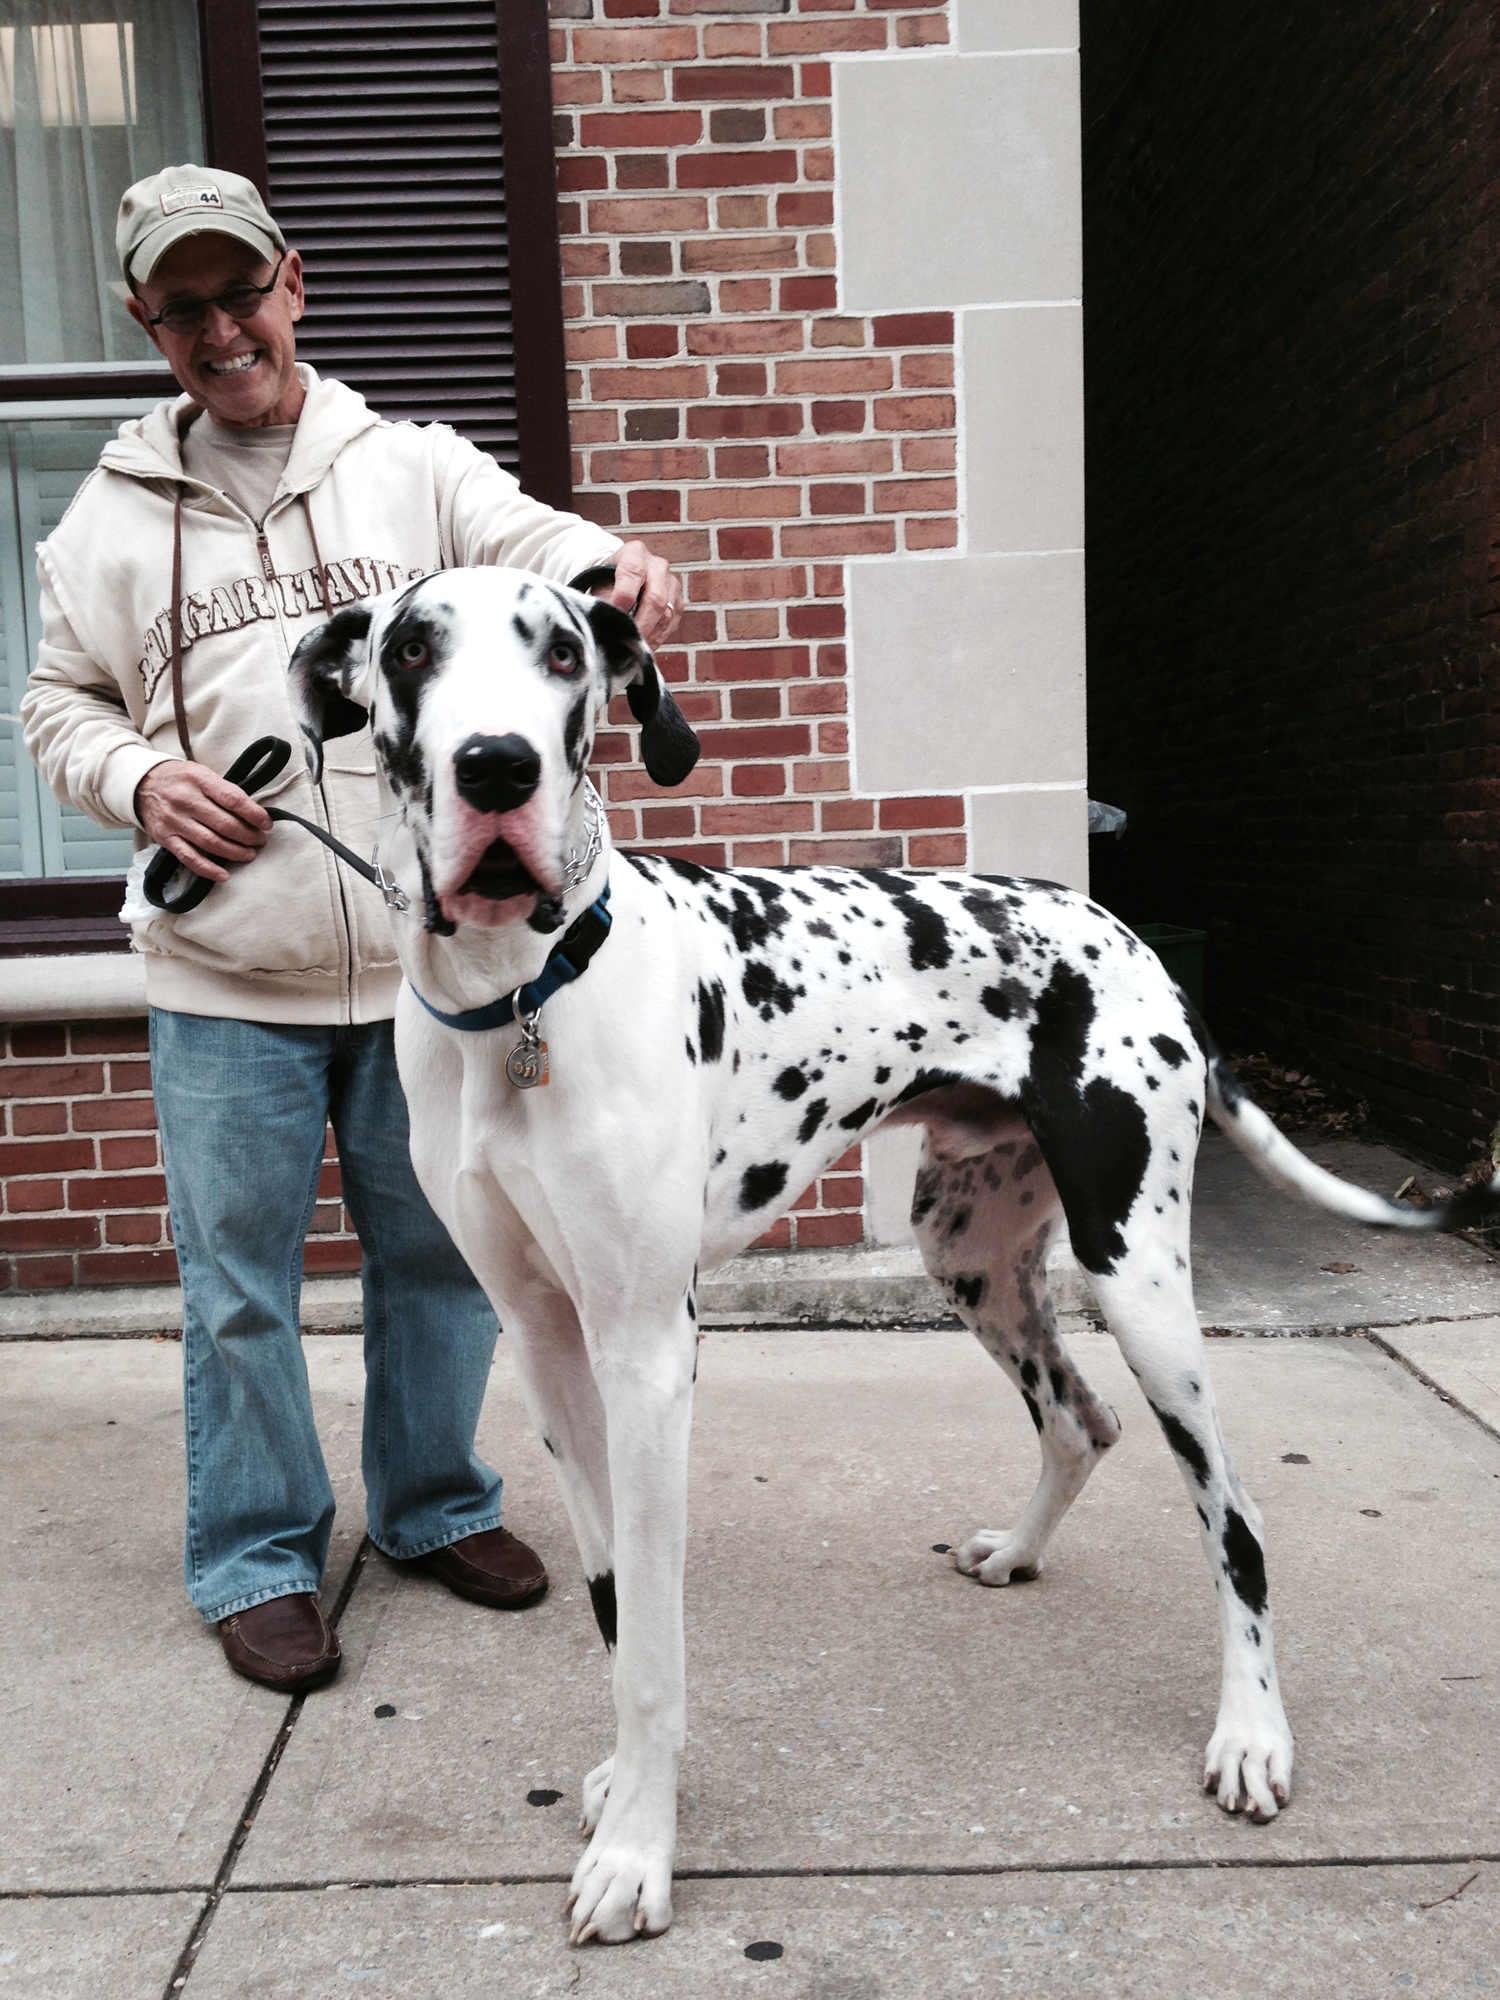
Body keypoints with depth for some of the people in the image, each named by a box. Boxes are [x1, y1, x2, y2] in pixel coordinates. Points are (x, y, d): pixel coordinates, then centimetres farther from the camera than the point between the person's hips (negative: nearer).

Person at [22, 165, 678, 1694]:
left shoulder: (417, 467, 6)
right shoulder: (111, 515, 8)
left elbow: (535, 548, -7)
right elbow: (61, 704, 14)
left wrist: (621, 567, -30)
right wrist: (137, 778, -7)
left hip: (425, 964, 1)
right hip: (225, 987, 0)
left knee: (440, 1256, 13)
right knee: (239, 1287, 7)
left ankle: (436, 1504, 35)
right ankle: (257, 1560, 27)